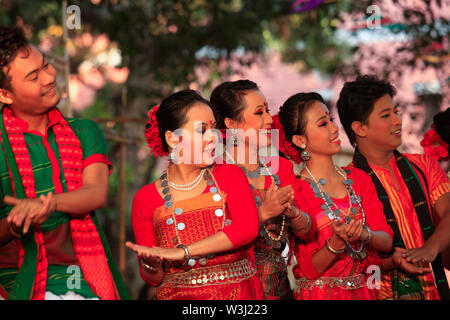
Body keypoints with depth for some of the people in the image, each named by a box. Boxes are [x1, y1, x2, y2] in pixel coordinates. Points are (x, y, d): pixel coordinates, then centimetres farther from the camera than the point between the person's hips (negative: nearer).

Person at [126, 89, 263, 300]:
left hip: (239, 293, 0)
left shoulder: (229, 175, 6)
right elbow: (153, 278, 8)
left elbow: (248, 227, -14)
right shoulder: (146, 199, 2)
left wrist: (181, 251, -19)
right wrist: (151, 266, -18)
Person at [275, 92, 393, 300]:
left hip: (363, 290, 5)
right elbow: (310, 269, -13)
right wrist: (336, 242, -28)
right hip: (320, 293, -5)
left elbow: (387, 240, -2)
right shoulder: (295, 190, -13)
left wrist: (364, 234, -20)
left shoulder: (358, 178, 2)